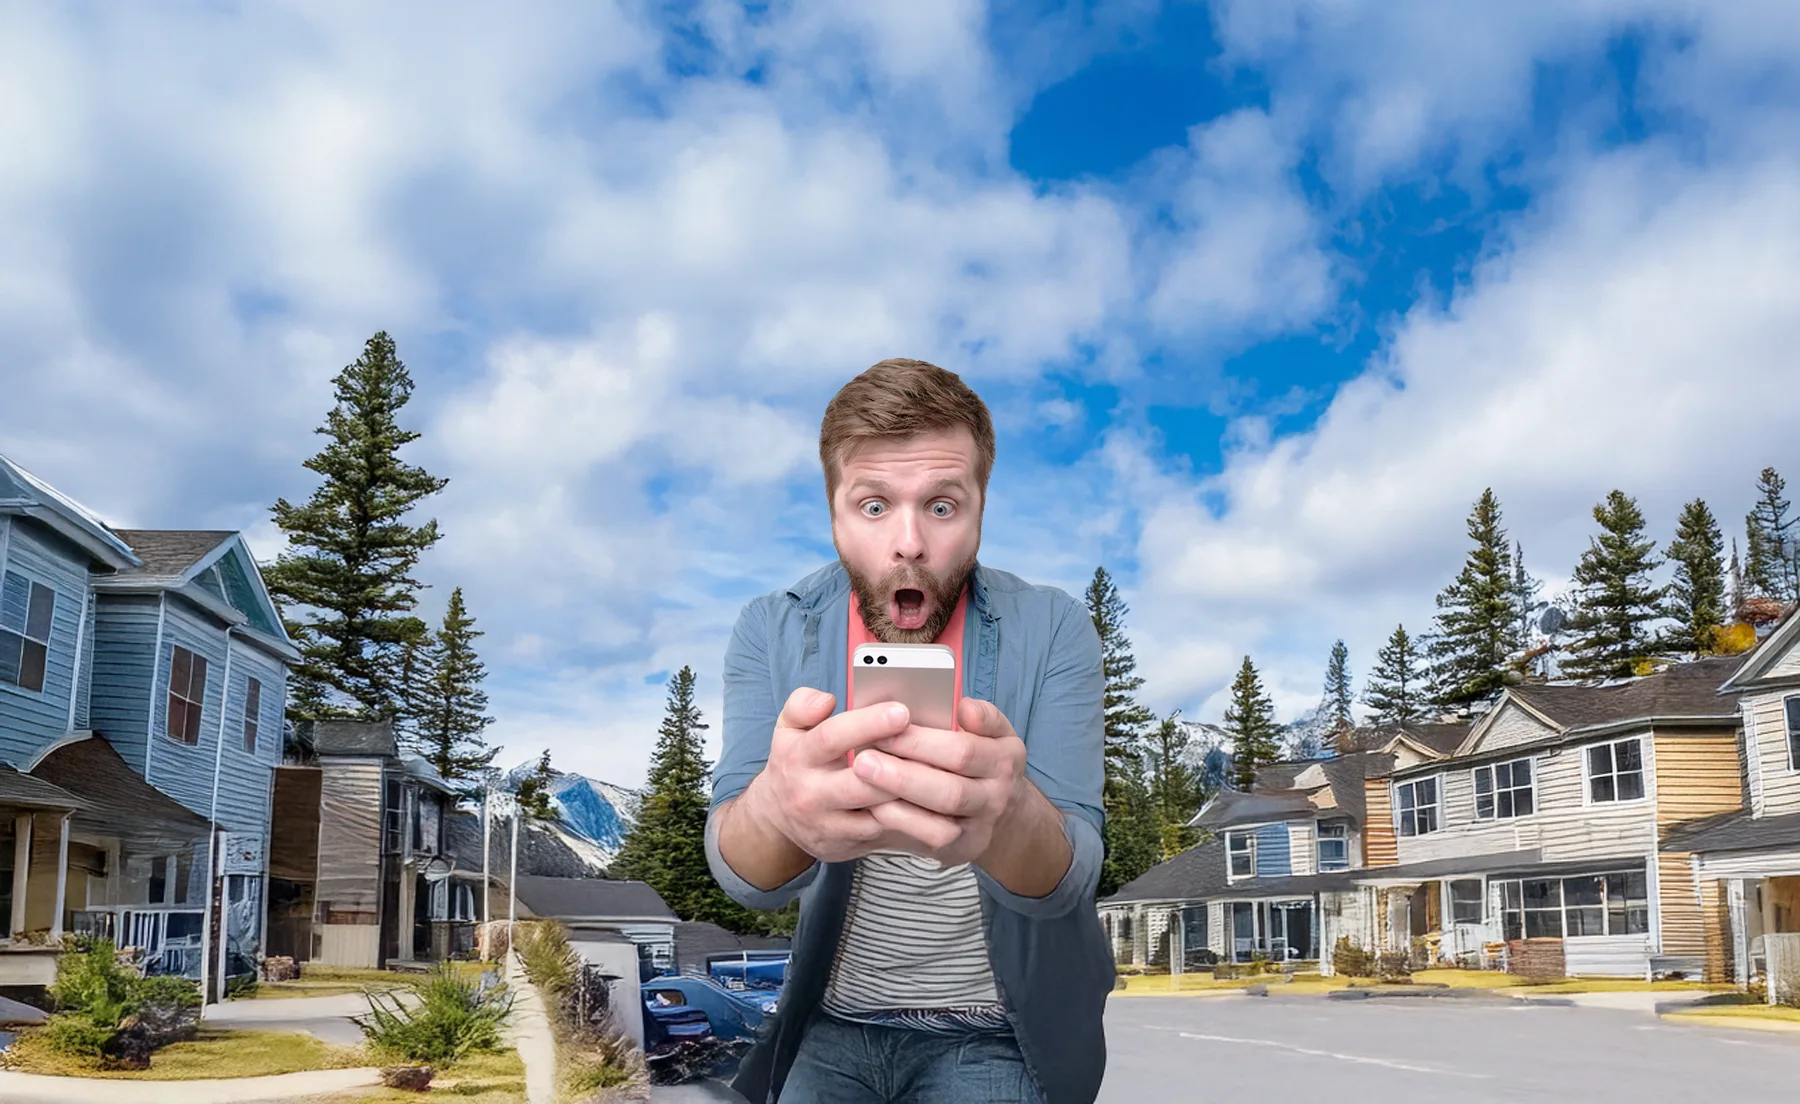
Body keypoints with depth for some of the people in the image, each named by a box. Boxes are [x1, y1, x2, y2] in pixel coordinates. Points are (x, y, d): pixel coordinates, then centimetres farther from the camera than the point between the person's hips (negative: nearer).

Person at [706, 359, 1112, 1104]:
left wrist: (1005, 817, -46)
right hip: (832, 1022, 1)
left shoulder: (1051, 632, -12)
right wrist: (779, 809, -43)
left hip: (992, 1036, -1)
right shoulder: (772, 631, -8)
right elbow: (738, 872, -19)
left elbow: (1071, 873, -22)